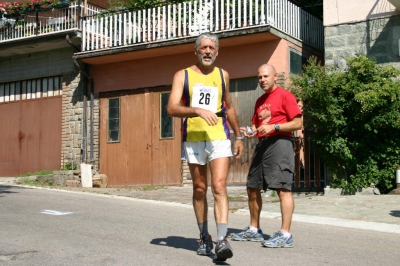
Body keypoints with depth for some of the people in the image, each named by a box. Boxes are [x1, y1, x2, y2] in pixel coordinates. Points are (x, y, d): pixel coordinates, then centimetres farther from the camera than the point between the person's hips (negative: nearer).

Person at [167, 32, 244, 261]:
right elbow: (172, 108, -9)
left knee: (219, 187, -12)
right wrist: (198, 110, -24)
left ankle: (222, 240, -17)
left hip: (219, 139, 0)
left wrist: (239, 136, 20)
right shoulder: (182, 75, 3)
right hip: (193, 139, 0)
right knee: (199, 189, 9)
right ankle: (204, 238, 21)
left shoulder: (223, 75, 11)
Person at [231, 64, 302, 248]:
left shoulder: (285, 95, -3)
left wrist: (273, 127, -18)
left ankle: (285, 235, -11)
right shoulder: (260, 101, 20)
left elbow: (297, 123, -9)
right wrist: (252, 131, 4)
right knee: (252, 188, 11)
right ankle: (254, 230, 22)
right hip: (262, 145, 9)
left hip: (279, 143, -9)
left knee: (283, 188, -12)